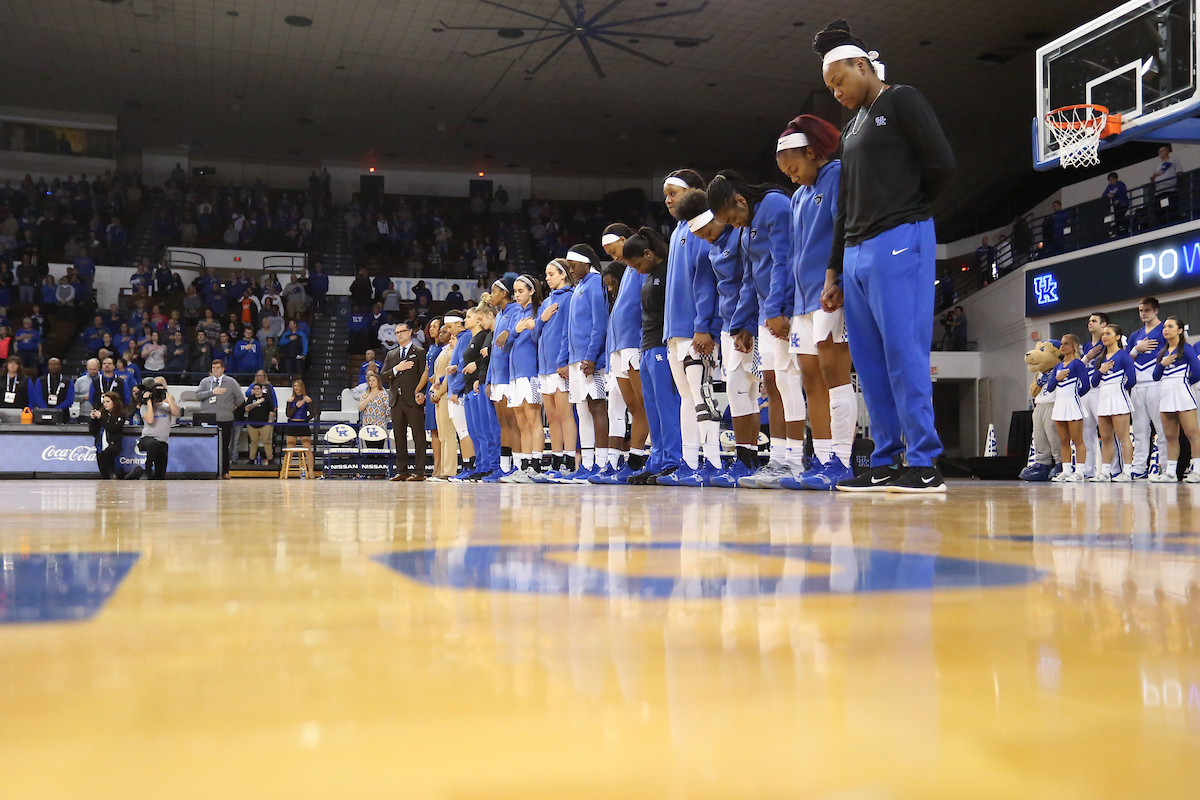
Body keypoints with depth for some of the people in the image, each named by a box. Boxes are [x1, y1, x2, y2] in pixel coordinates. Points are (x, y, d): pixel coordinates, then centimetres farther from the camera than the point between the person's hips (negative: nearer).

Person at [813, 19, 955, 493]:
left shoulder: (901, 102, 2)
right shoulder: (851, 130, 25)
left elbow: (942, 164, -6)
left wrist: (908, 209, 7)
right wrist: (834, 271, 19)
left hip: (898, 243, -8)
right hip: (856, 252, 8)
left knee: (904, 353, -12)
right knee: (870, 362, 4)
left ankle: (925, 465, -10)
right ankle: (885, 465, 8)